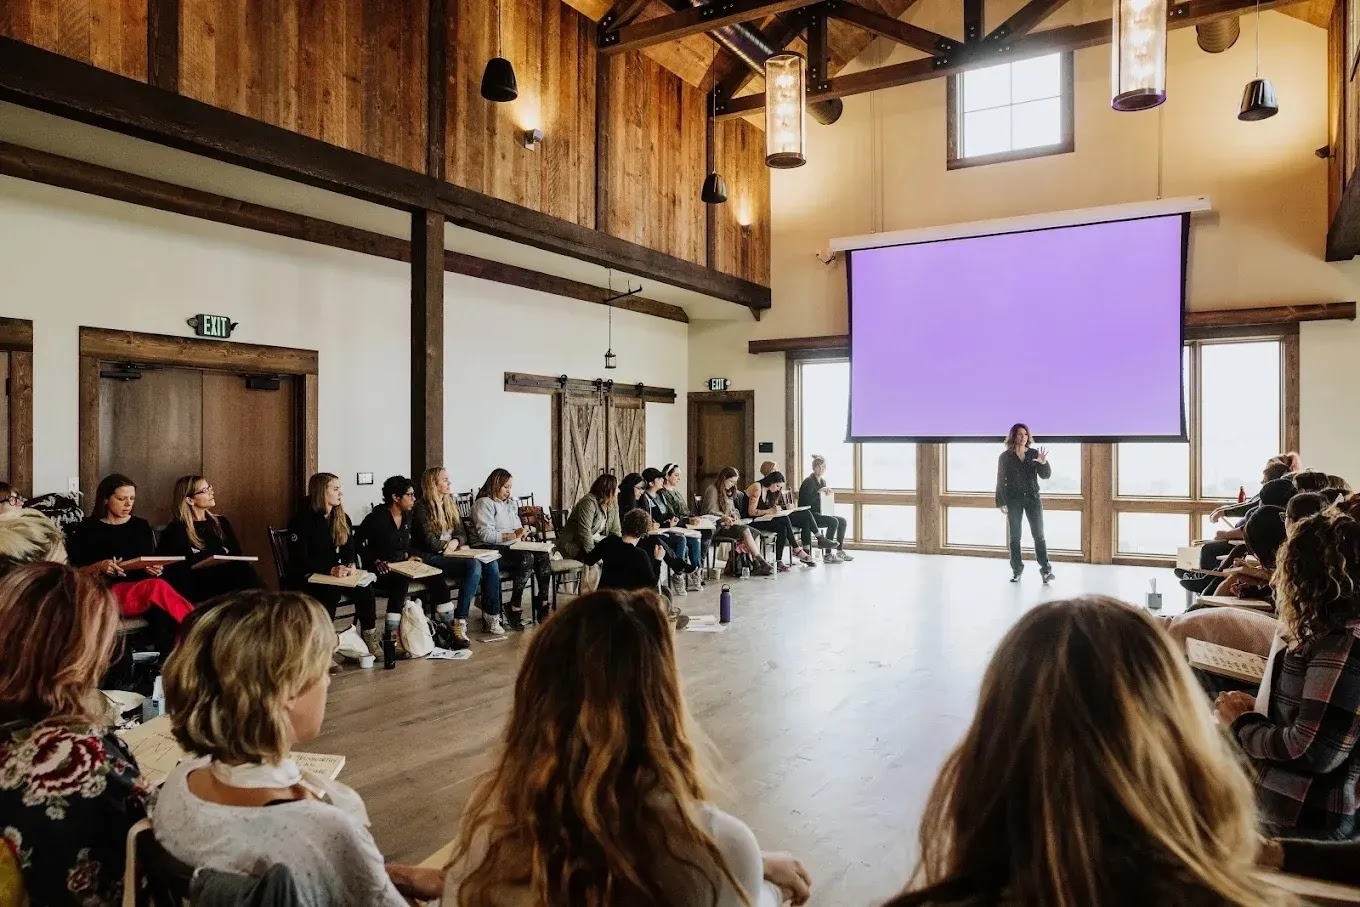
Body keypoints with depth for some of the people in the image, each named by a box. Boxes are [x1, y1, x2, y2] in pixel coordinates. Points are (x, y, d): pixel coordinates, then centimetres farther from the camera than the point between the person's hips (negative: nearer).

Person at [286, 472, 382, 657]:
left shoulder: (342, 519, 9)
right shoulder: (302, 520, -11)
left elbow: (350, 549, 8)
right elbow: (299, 560, -18)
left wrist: (352, 565, -17)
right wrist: (330, 570, -30)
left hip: (335, 573, 6)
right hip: (305, 579, -5)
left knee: (364, 588, -21)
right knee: (331, 591, -35)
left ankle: (370, 637, -13)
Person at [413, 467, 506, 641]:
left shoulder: (450, 504, 16)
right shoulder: (422, 507, -8)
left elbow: (462, 533, 14)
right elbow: (430, 543, -15)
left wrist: (455, 542, -10)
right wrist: (455, 545, -4)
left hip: (451, 554, 8)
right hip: (430, 558, -7)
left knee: (491, 564, -15)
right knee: (473, 565, -31)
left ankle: (491, 618, -9)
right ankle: (459, 624, -28)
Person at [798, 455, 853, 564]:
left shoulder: (822, 481, 15)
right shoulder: (808, 481, -12)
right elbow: (805, 501, -23)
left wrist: (827, 494, 3)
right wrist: (819, 491, -25)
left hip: (820, 513, 9)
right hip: (809, 515, -9)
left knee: (843, 521, 1)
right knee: (833, 522, -26)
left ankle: (839, 551, 7)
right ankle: (828, 555, -24)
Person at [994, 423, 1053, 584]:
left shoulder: (1034, 454, 4)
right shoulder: (1005, 457, 0)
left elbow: (1046, 475, 0)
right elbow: (1000, 481, 1)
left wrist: (1043, 463, -20)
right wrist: (1001, 502, -4)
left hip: (1033, 498, 1)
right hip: (1013, 500, 0)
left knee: (1038, 535, -4)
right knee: (1014, 536, 4)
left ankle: (1045, 569, -4)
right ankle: (1017, 570, 11)